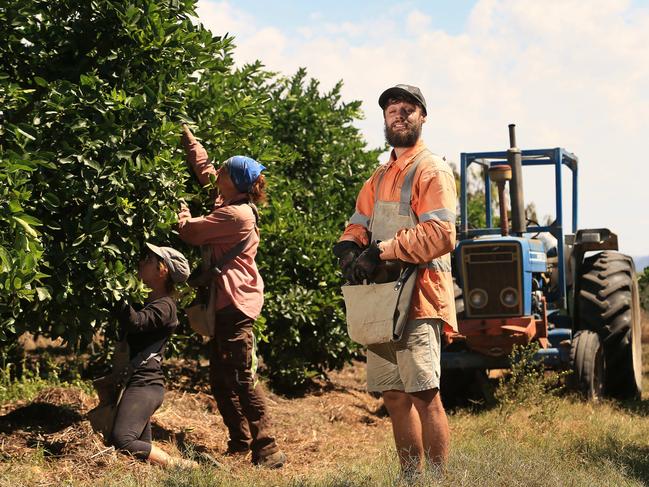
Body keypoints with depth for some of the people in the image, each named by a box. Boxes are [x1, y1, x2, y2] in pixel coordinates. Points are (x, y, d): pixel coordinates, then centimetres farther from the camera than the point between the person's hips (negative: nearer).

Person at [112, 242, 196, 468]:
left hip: (144, 385, -10)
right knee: (141, 447, 8)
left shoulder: (164, 306, -12)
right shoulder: (149, 301, 18)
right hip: (141, 383, 10)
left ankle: (176, 465, -16)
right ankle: (187, 465, 8)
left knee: (122, 440, -24)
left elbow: (133, 322, -27)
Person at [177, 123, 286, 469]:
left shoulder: (235, 214, -18)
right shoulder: (229, 201, 9)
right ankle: (240, 441, 21)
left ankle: (267, 451, -8)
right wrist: (187, 136, 23)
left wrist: (182, 213, 7)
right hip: (226, 302, 10)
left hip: (235, 304, -10)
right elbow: (203, 167, 22)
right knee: (220, 379, 14)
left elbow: (191, 232, -12)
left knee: (242, 379, -10)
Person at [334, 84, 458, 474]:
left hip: (418, 297, -8)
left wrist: (381, 251, -21)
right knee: (395, 395, 10)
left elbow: (440, 234, -17)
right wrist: (349, 249, -6)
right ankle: (411, 475, 18)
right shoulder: (380, 177, 22)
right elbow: (358, 225, 18)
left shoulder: (432, 171, -5)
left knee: (424, 394, -11)